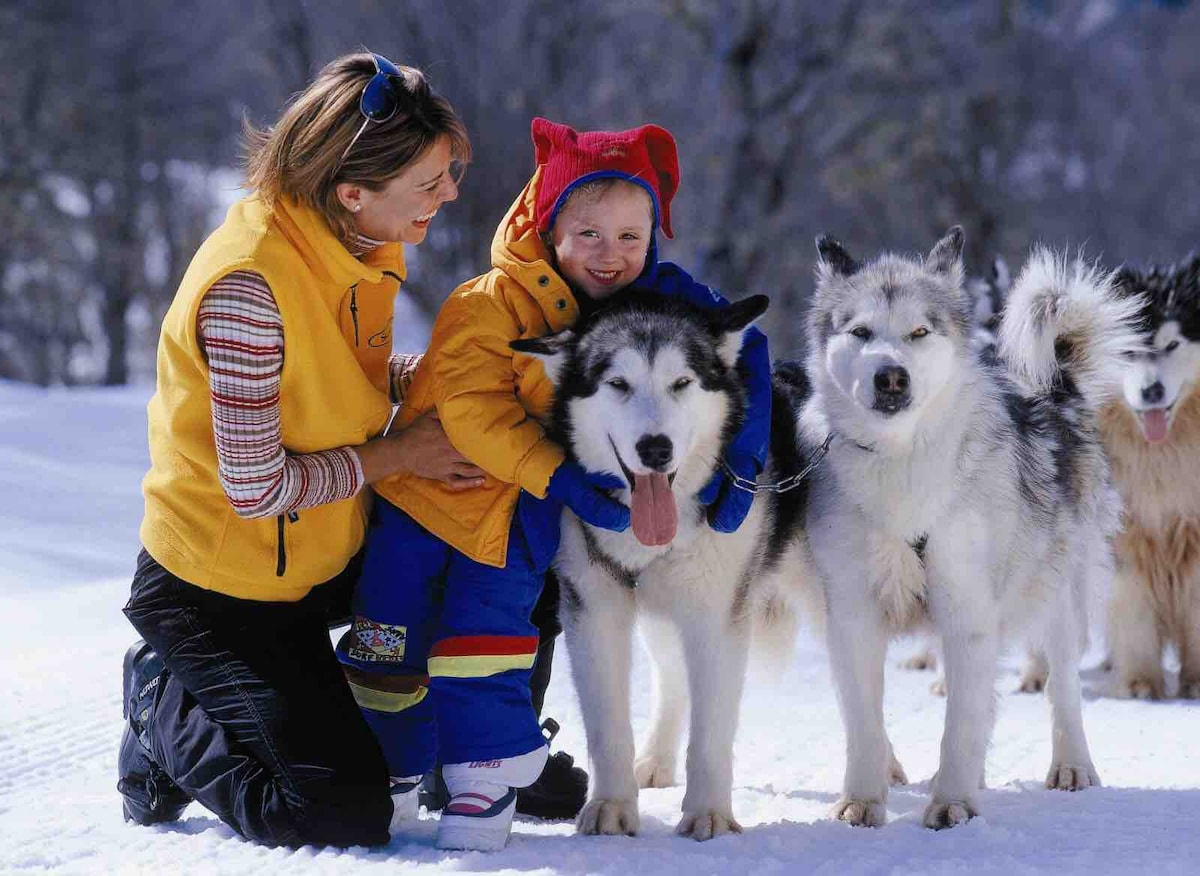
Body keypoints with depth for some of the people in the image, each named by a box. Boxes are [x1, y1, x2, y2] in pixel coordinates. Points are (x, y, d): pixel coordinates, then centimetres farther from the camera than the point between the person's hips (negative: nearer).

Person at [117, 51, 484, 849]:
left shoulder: (364, 241, -6)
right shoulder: (252, 282, -31)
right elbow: (255, 487, -27)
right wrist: (399, 454, -16)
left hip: (329, 556, 8)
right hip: (222, 590, -8)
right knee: (346, 816, -12)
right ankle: (168, 711, 11)